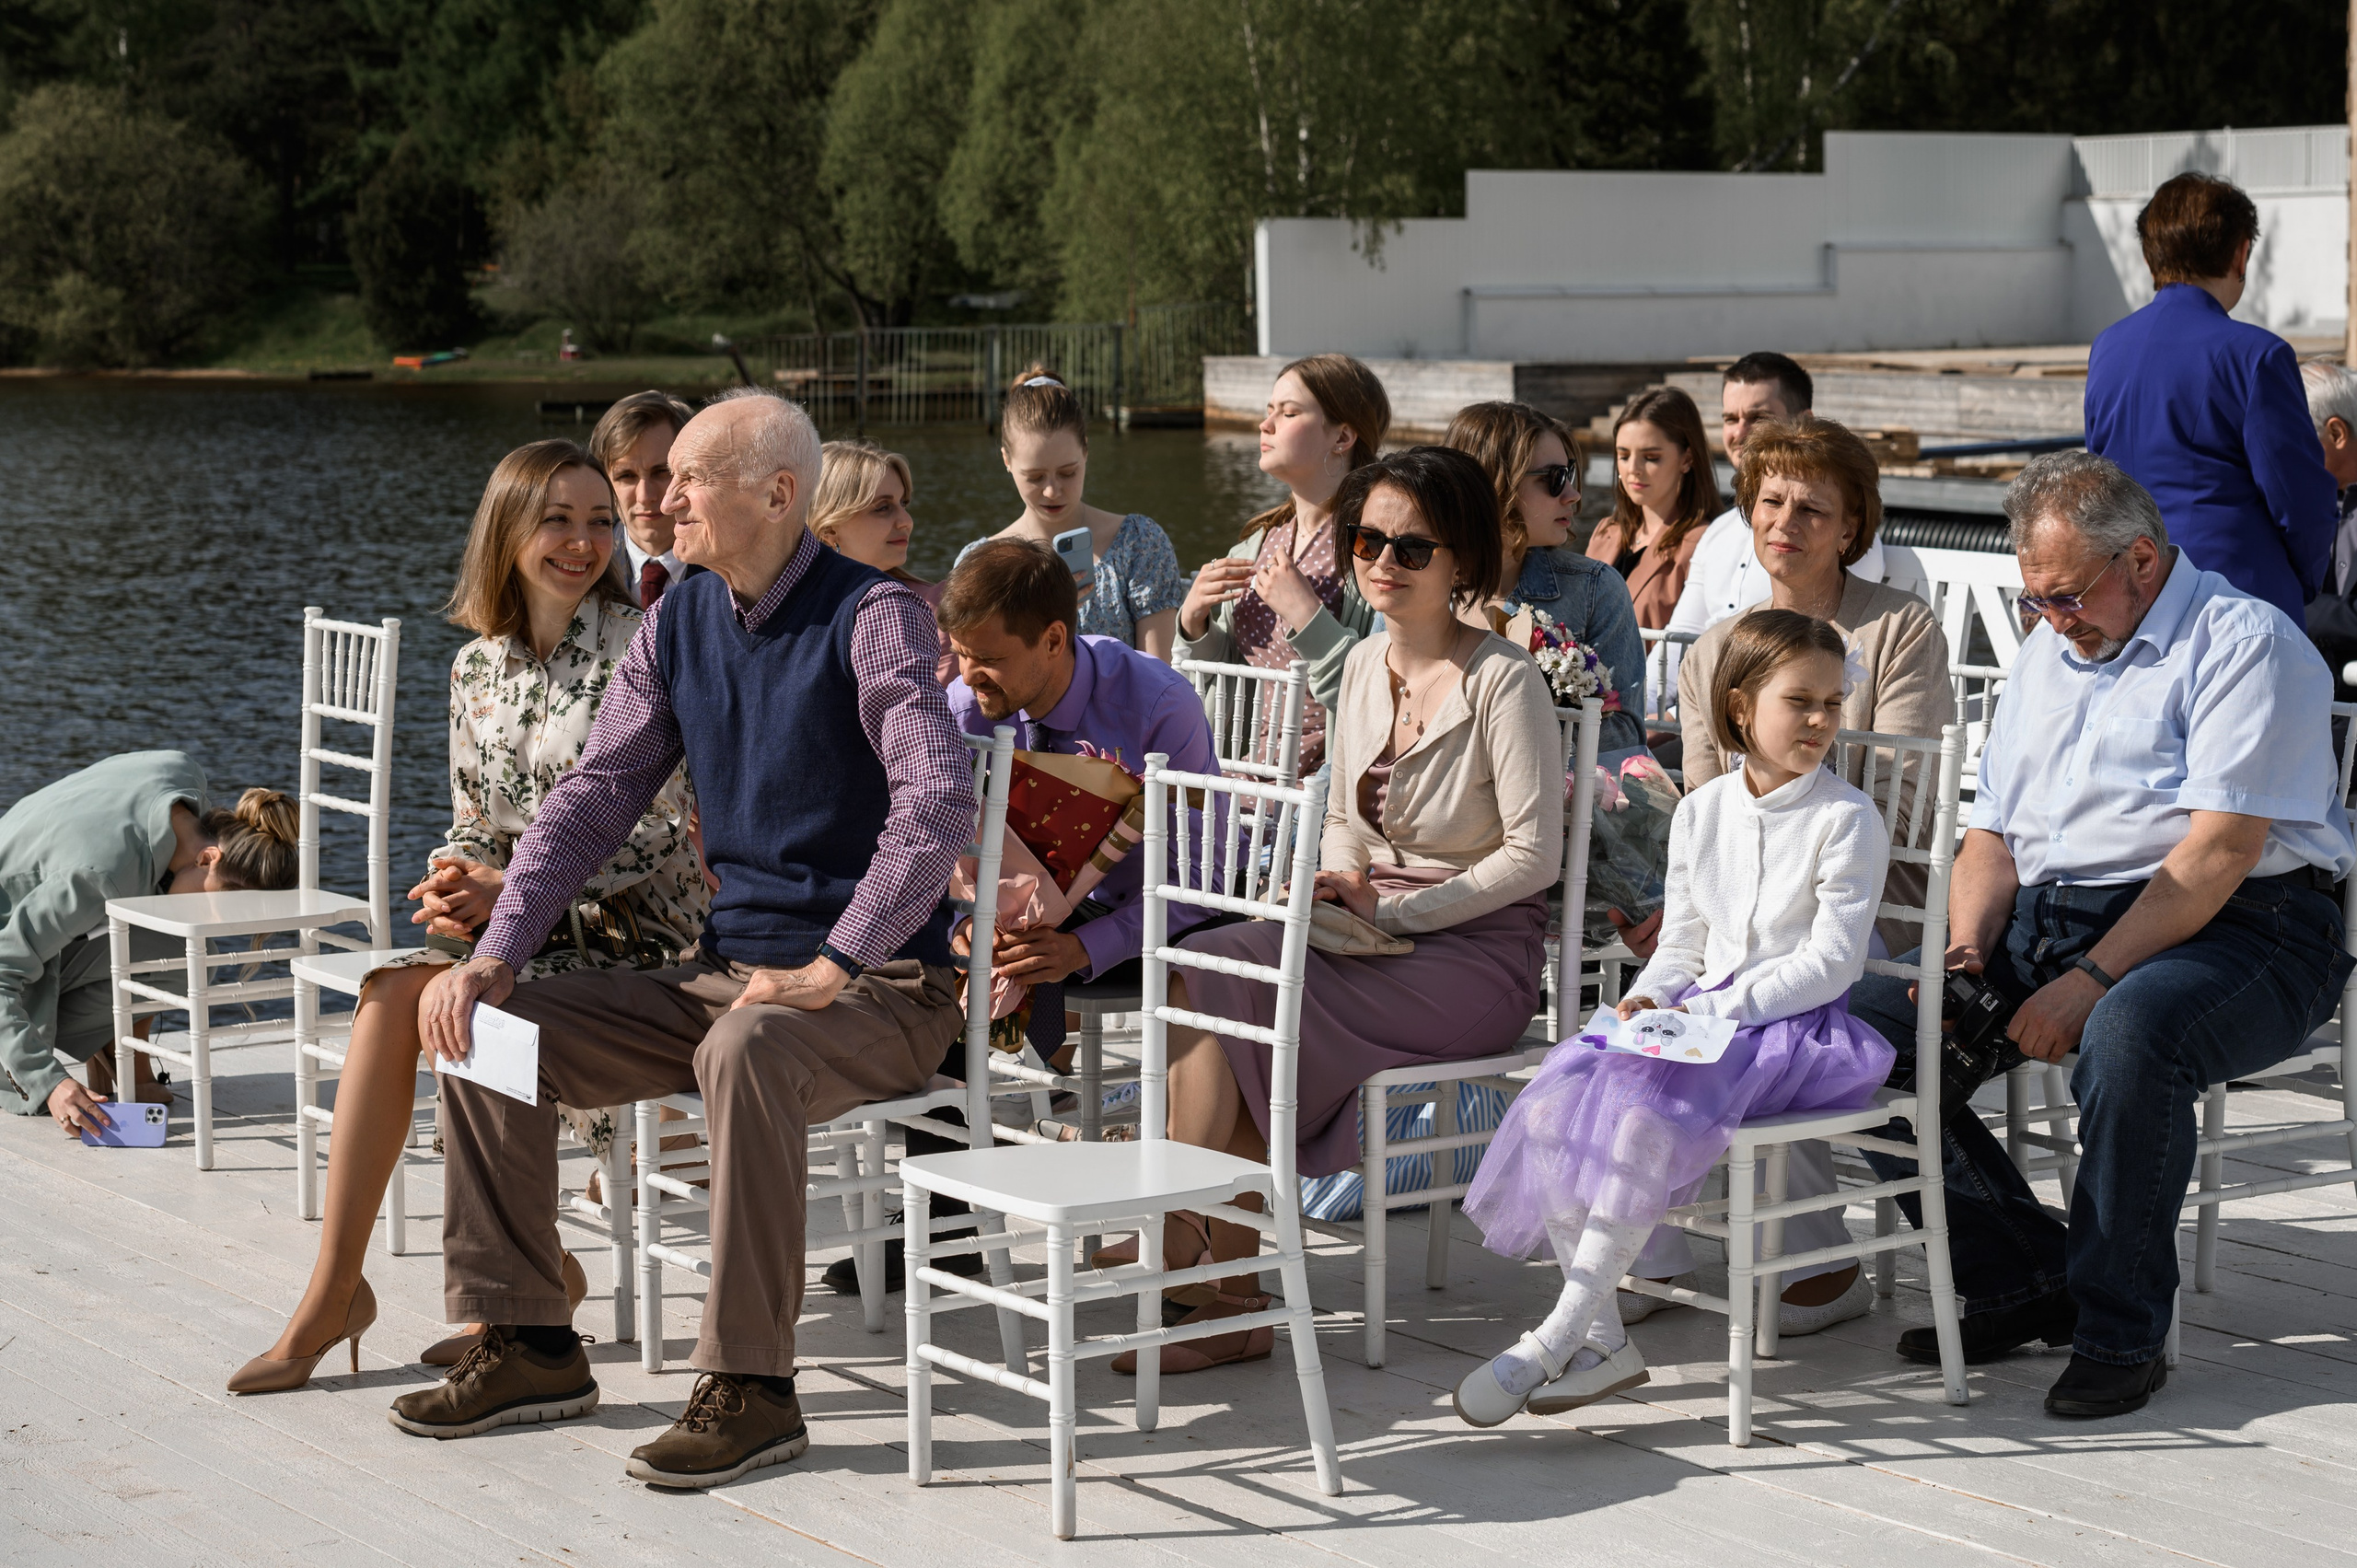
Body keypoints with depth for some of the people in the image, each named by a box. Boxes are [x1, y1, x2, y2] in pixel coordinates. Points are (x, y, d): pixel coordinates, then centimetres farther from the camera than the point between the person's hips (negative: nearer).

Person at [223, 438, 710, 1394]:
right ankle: (336, 1285, -22)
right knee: (394, 994, -24)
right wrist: (457, 885, -8)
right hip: (511, 924, 5)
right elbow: (473, 821, 16)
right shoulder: (478, 667, 10)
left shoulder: (640, 652, -8)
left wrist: (512, 890, -19)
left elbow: (654, 832, -13)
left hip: (633, 925, -5)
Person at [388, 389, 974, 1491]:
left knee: (744, 1053, -39)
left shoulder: (871, 618, -13)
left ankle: (752, 1388, -28)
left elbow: (941, 800, -25)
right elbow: (593, 798, 10)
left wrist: (831, 969, -30)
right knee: (486, 1030, -2)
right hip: (727, 970, 8)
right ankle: (529, 1346, 7)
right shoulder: (679, 624, 8)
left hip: (878, 988, -8)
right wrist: (496, 954, -2)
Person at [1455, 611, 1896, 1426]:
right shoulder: (1701, 812, 14)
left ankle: (1556, 1339, -27)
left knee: (1647, 1107, -32)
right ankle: (1601, 1339, -20)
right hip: (1698, 1015, 6)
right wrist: (1651, 997, -5)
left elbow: (1832, 958, -10)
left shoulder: (1847, 818, -3)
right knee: (1561, 1091, -21)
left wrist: (1719, 1009, -17)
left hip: (1798, 1024, -6)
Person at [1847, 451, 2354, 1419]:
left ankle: (2121, 1330, -22)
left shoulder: (2242, 640, -6)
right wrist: (1968, 950, -1)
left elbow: (2219, 849, -17)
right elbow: (1992, 834, 20)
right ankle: (2024, 1278, -3)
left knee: (2126, 1035, -40)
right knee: (1862, 1023, -11)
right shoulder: (2047, 651, 20)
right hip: (2051, 922, 7)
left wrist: (2089, 982, -23)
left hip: (2235, 932, -7)